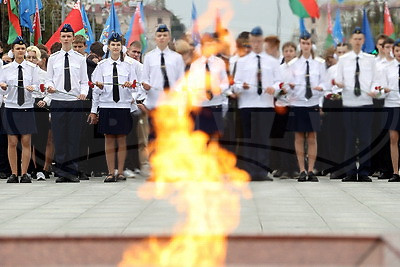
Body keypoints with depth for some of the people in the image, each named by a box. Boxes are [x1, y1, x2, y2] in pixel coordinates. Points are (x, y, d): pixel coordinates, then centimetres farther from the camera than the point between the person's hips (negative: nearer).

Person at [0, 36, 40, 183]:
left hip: (27, 109, 0)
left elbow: (37, 86, 1)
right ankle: (13, 174, 6)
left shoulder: (32, 68, 4)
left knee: (26, 142, -1)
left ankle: (24, 174, 4)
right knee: (12, 142, 0)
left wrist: (32, 88, -21)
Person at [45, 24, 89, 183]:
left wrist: (83, 92, -12)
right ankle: (62, 172, 5)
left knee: (74, 137, 0)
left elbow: (84, 81, 7)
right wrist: (50, 86, -12)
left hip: (75, 101, 0)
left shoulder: (80, 59, 7)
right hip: (58, 102, 0)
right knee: (59, 137, 0)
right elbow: (49, 79, 9)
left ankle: (72, 172, 6)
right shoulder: (53, 58, 9)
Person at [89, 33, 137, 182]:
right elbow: (96, 90, 6)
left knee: (122, 139, 2)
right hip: (106, 106, -1)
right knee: (109, 139, 0)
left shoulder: (127, 66, 8)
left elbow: (135, 86, 7)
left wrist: (129, 86, -12)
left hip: (123, 105, 1)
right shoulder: (102, 66, 6)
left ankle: (120, 172, 7)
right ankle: (110, 172, 3)